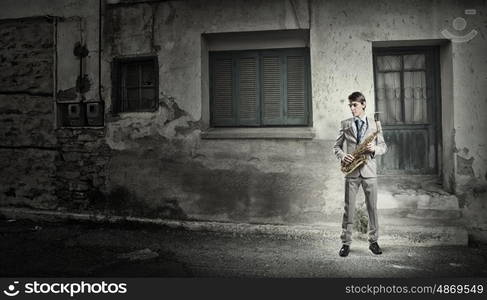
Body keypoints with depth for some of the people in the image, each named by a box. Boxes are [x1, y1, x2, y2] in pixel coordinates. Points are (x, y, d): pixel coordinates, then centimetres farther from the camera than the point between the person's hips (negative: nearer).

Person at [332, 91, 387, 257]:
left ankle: (373, 241, 19)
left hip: (369, 171, 1)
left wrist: (374, 149, -12)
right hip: (351, 171, 0)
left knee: (372, 207, 6)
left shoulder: (374, 124, 8)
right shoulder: (345, 124, 7)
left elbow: (383, 146, 10)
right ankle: (346, 243, 9)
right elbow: (336, 146, 9)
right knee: (349, 208, 2)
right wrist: (342, 156, -12)